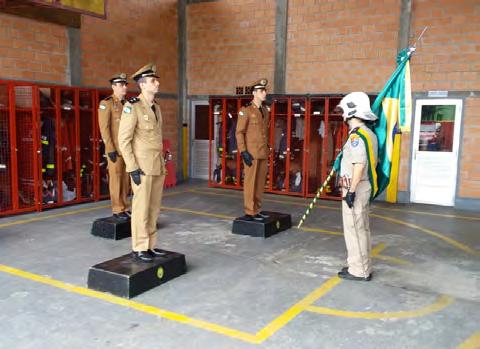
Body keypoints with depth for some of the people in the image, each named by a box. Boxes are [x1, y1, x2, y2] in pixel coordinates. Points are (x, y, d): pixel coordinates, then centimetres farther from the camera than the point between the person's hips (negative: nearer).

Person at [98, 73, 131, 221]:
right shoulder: (106, 103, -9)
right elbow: (104, 128, -15)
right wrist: (110, 149, -20)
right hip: (115, 149, -7)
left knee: (125, 178, 9)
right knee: (116, 179, -3)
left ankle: (124, 208, 16)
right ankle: (117, 210, 3)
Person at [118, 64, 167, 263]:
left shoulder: (156, 107, 13)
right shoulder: (132, 106, -11)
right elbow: (124, 140, -14)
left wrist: (162, 164, 16)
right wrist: (133, 168, -18)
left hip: (158, 166, 8)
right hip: (143, 166, -7)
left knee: (154, 208, 10)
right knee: (141, 208, -2)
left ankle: (150, 245, 19)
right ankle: (139, 248, 8)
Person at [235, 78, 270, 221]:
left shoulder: (265, 110, 13)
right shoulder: (245, 110, -9)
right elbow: (239, 133, -10)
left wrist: (267, 150, 16)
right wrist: (243, 152, -17)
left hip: (263, 153, 7)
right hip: (251, 153, -7)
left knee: (260, 183, 10)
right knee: (250, 183, -3)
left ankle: (257, 210, 19)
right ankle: (249, 213, 2)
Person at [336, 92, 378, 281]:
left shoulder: (357, 135, -18)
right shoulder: (369, 134, 12)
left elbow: (359, 165, -24)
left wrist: (351, 190, -22)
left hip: (356, 188, -10)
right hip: (365, 187, 10)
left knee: (354, 228, -1)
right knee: (362, 228, 16)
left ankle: (358, 270, 7)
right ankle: (363, 267, 27)